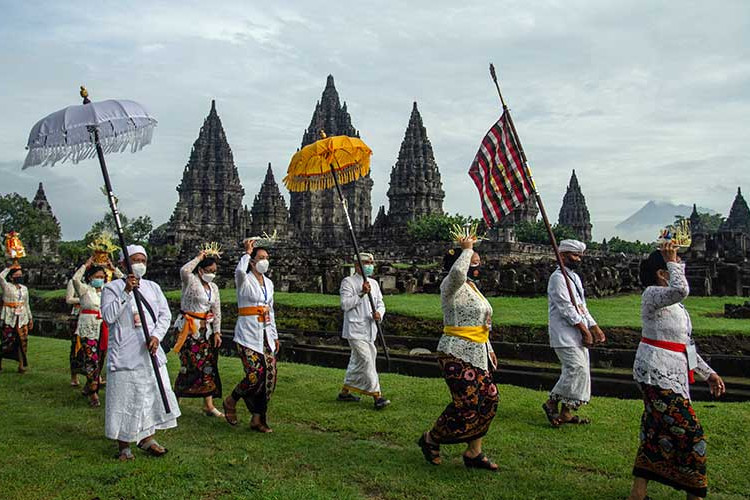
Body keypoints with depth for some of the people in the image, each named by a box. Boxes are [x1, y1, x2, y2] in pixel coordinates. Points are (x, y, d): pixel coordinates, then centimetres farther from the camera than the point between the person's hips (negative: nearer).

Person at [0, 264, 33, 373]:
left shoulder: (24, 288, 12)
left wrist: (30, 318, 18)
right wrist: (9, 268, -13)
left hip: (22, 318, 4)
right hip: (9, 319, -4)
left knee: (22, 341, 0)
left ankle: (22, 365, 5)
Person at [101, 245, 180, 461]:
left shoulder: (153, 287, 12)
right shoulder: (113, 288, -1)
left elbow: (165, 315, 8)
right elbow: (108, 316, -14)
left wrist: (156, 336, -9)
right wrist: (126, 292, -21)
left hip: (151, 352, 5)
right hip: (125, 355, -5)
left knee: (153, 393, 10)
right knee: (125, 397, 0)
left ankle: (147, 438, 26)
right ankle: (124, 445, 14)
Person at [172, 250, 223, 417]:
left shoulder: (213, 287, 13)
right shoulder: (191, 281, -5)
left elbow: (217, 312, 14)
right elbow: (184, 270, -29)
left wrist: (217, 332, 7)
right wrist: (198, 258, -14)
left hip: (205, 330, 7)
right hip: (188, 328, -6)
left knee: (208, 365, 3)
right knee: (190, 365, -9)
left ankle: (209, 405, 8)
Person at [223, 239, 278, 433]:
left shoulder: (268, 283, 15)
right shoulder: (244, 280, -4)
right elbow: (240, 271, -31)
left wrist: (275, 336, 20)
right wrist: (247, 252, -18)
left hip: (265, 334, 7)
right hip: (248, 333, -7)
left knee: (270, 375, -1)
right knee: (255, 375, -13)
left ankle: (258, 418, 12)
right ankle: (230, 402, 16)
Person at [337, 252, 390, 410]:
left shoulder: (374, 283, 17)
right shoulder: (348, 282, -5)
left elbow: (380, 303, 15)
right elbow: (345, 304, -15)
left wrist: (379, 314, -7)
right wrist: (362, 293, -22)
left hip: (369, 330, 8)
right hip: (355, 330, -8)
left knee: (357, 361, 15)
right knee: (367, 361, -13)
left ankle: (345, 391, 28)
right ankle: (377, 395, -12)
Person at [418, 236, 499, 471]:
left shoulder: (472, 288, 18)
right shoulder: (453, 286, -12)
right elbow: (457, 271, -38)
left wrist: (488, 349, 23)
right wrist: (467, 249, -22)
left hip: (476, 355, 10)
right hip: (457, 354, -10)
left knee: (488, 399, 7)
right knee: (467, 403, -10)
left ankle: (474, 453, 20)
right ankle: (431, 439, 13)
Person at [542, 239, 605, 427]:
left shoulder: (574, 277, 20)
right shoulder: (558, 277, -11)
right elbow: (566, 308, -18)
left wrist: (595, 327, 13)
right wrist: (584, 329, -15)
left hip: (578, 335, 10)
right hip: (565, 335, -10)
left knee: (578, 371, 9)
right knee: (577, 369, -15)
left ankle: (566, 412, 17)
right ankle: (552, 402, -2)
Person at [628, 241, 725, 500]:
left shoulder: (672, 302, 17)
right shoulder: (652, 294, -13)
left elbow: (685, 343, 22)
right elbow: (680, 289, -36)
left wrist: (707, 372, 21)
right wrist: (673, 262, -21)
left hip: (672, 374, 10)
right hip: (658, 374, -10)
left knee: (657, 431, 13)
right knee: (689, 432, -7)